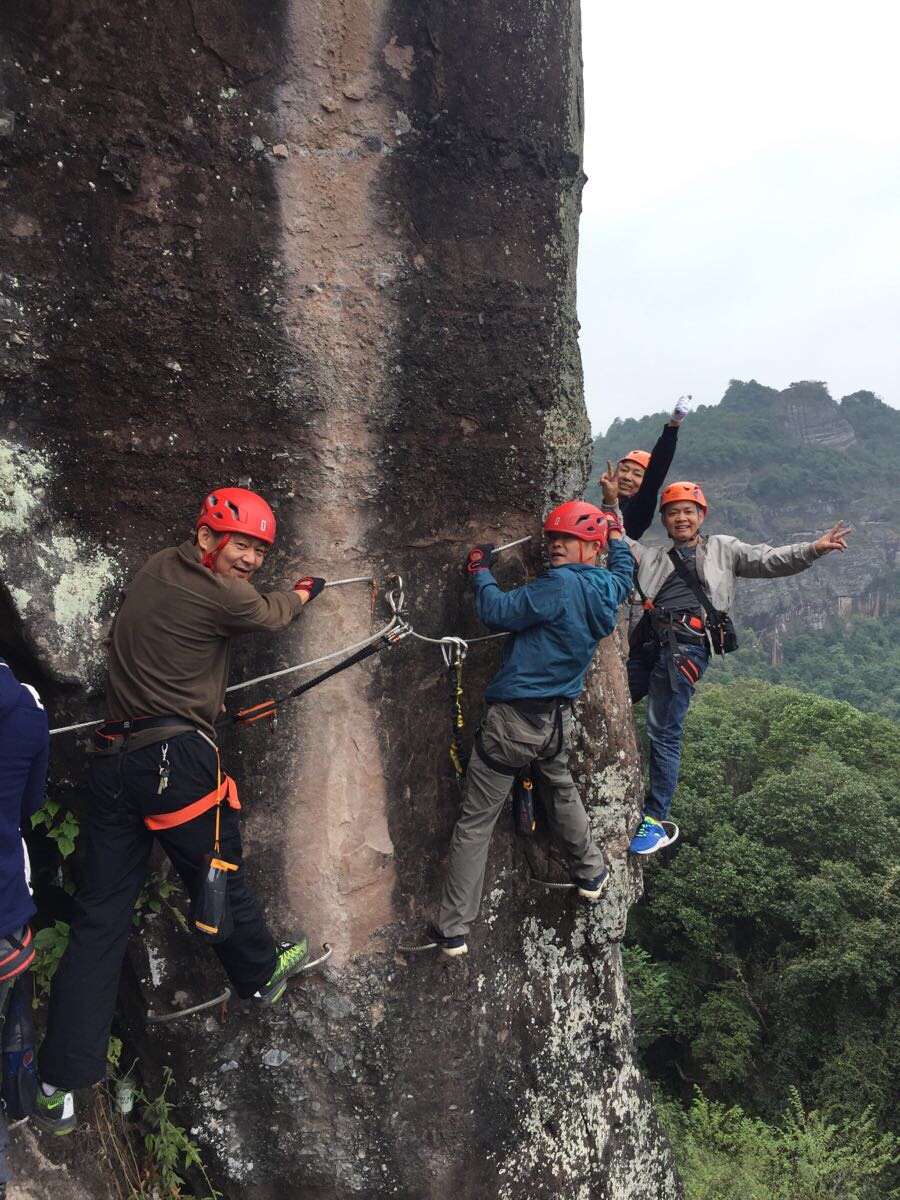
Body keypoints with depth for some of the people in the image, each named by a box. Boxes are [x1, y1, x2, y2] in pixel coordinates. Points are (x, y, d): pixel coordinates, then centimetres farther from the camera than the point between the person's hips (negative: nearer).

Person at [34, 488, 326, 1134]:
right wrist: (305, 591, 28)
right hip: (177, 759, -7)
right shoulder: (219, 594, -11)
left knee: (101, 912, 9)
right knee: (221, 876, 16)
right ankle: (262, 973, 42)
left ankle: (60, 1079, 13)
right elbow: (272, 614, 9)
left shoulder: (156, 568, 9)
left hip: (114, 758, 7)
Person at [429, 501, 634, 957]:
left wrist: (480, 571, -7)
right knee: (561, 790, 35)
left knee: (475, 823, 2)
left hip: (513, 718, -7)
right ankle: (591, 873, 49)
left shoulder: (560, 585, -19)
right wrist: (616, 535, 43)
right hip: (558, 718, 7)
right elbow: (624, 566, 28)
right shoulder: (609, 588, 4)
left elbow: (499, 612, -22)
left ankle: (452, 929, 8)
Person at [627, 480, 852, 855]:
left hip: (685, 646, -5)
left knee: (664, 734, -8)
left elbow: (768, 561, 9)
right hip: (646, 642, 5)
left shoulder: (721, 549, 19)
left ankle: (656, 822, 0)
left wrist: (812, 549, -5)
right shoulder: (651, 557, 27)